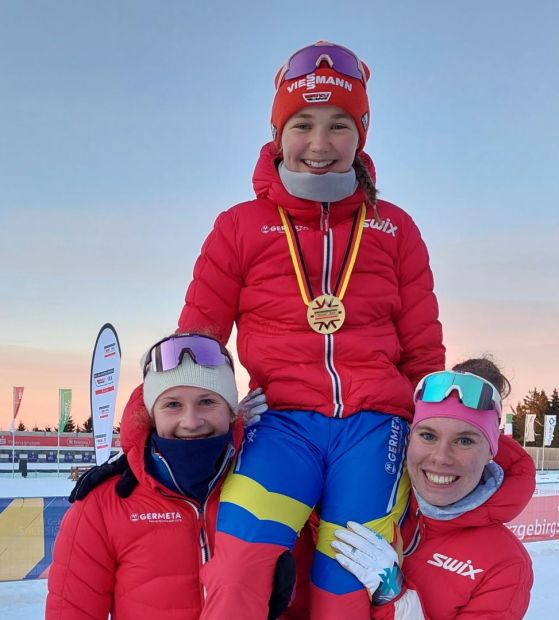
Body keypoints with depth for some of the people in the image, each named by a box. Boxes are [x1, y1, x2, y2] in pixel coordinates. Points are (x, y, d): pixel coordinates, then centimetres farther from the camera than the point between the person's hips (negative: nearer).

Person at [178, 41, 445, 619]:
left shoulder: (395, 228, 14)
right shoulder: (241, 226, 10)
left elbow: (422, 349, 18)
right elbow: (194, 341, 12)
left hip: (374, 422, 2)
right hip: (282, 419, -1)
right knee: (241, 562, -25)